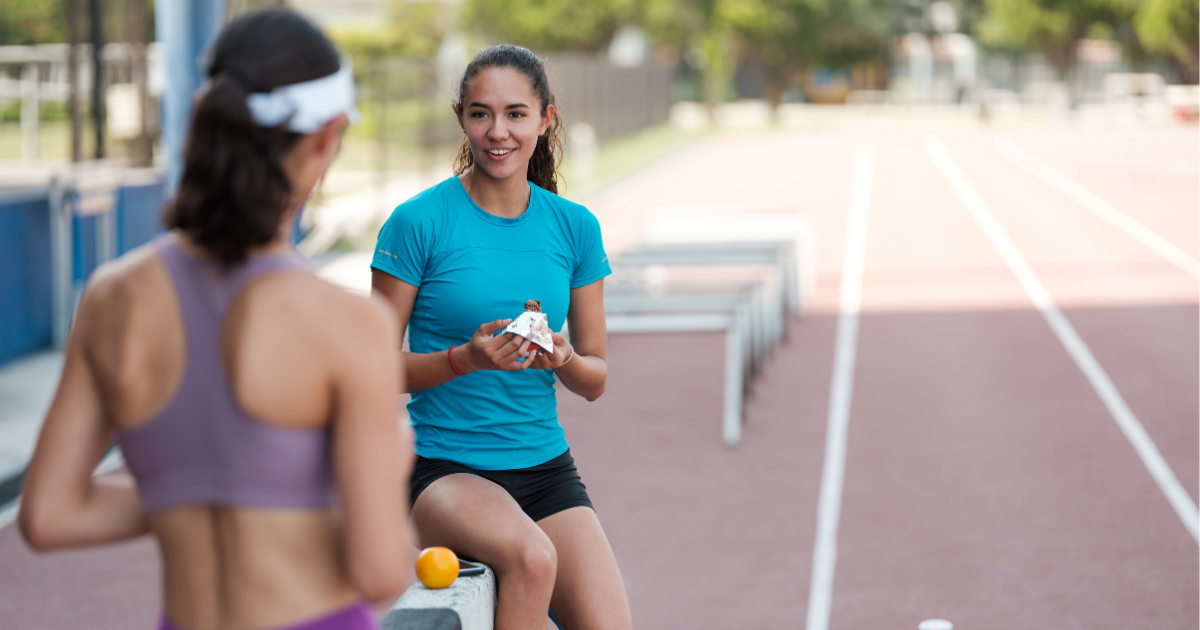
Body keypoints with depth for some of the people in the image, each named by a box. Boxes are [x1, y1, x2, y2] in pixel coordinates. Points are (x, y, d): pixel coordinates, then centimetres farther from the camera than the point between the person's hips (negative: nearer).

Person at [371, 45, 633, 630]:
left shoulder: (574, 227, 6)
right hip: (445, 469, -4)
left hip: (547, 468, 4)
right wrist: (466, 359, -20)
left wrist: (563, 360, -12)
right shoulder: (419, 221, -7)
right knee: (531, 557, -34)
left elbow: (596, 379, 11)